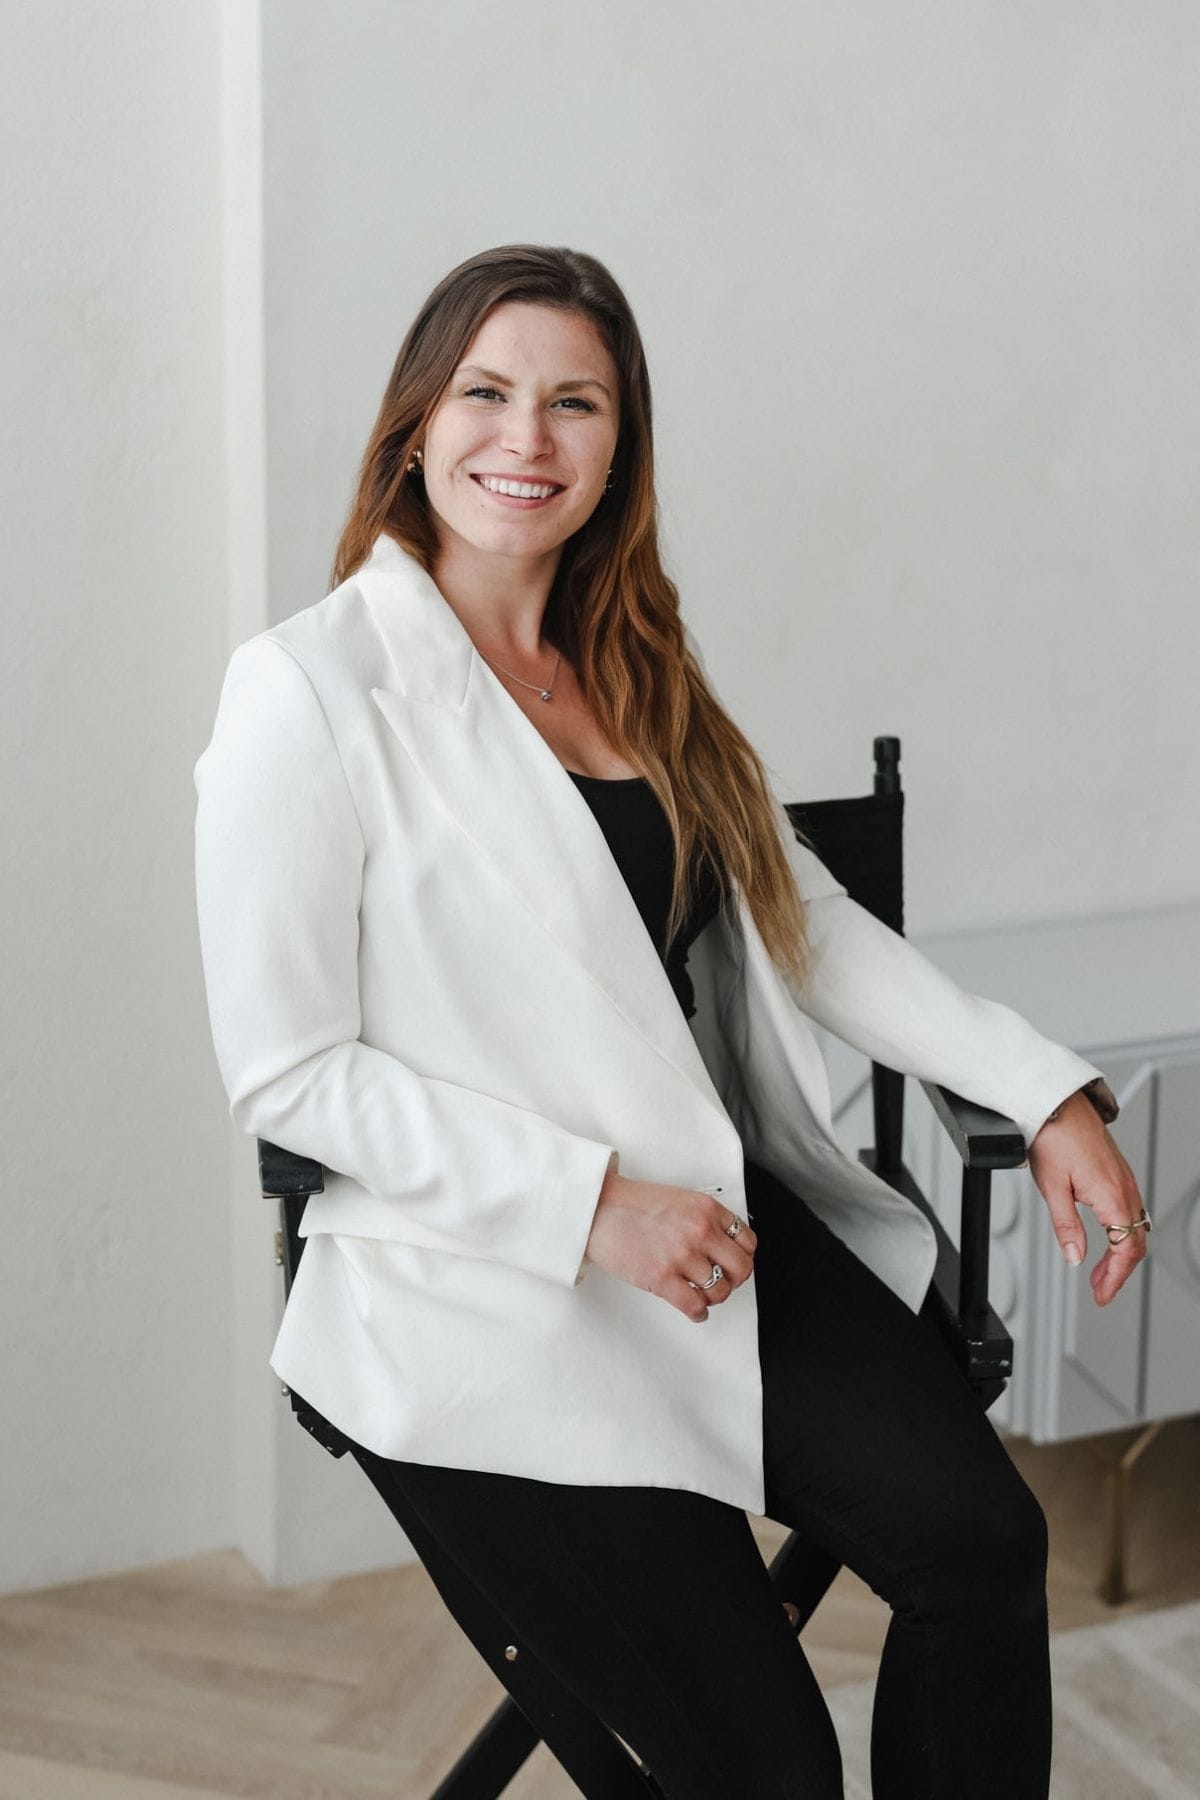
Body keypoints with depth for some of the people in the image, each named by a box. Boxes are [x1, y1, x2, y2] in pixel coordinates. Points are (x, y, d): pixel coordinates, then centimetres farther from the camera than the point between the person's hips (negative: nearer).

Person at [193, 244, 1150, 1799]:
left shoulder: (636, 669, 11)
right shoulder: (313, 691, -10)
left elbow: (802, 920, 15)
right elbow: (285, 1075, -11)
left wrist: (1044, 1089, 4)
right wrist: (595, 1206, -17)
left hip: (721, 1219, 6)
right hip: (475, 1288, -6)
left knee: (979, 1537, -17)